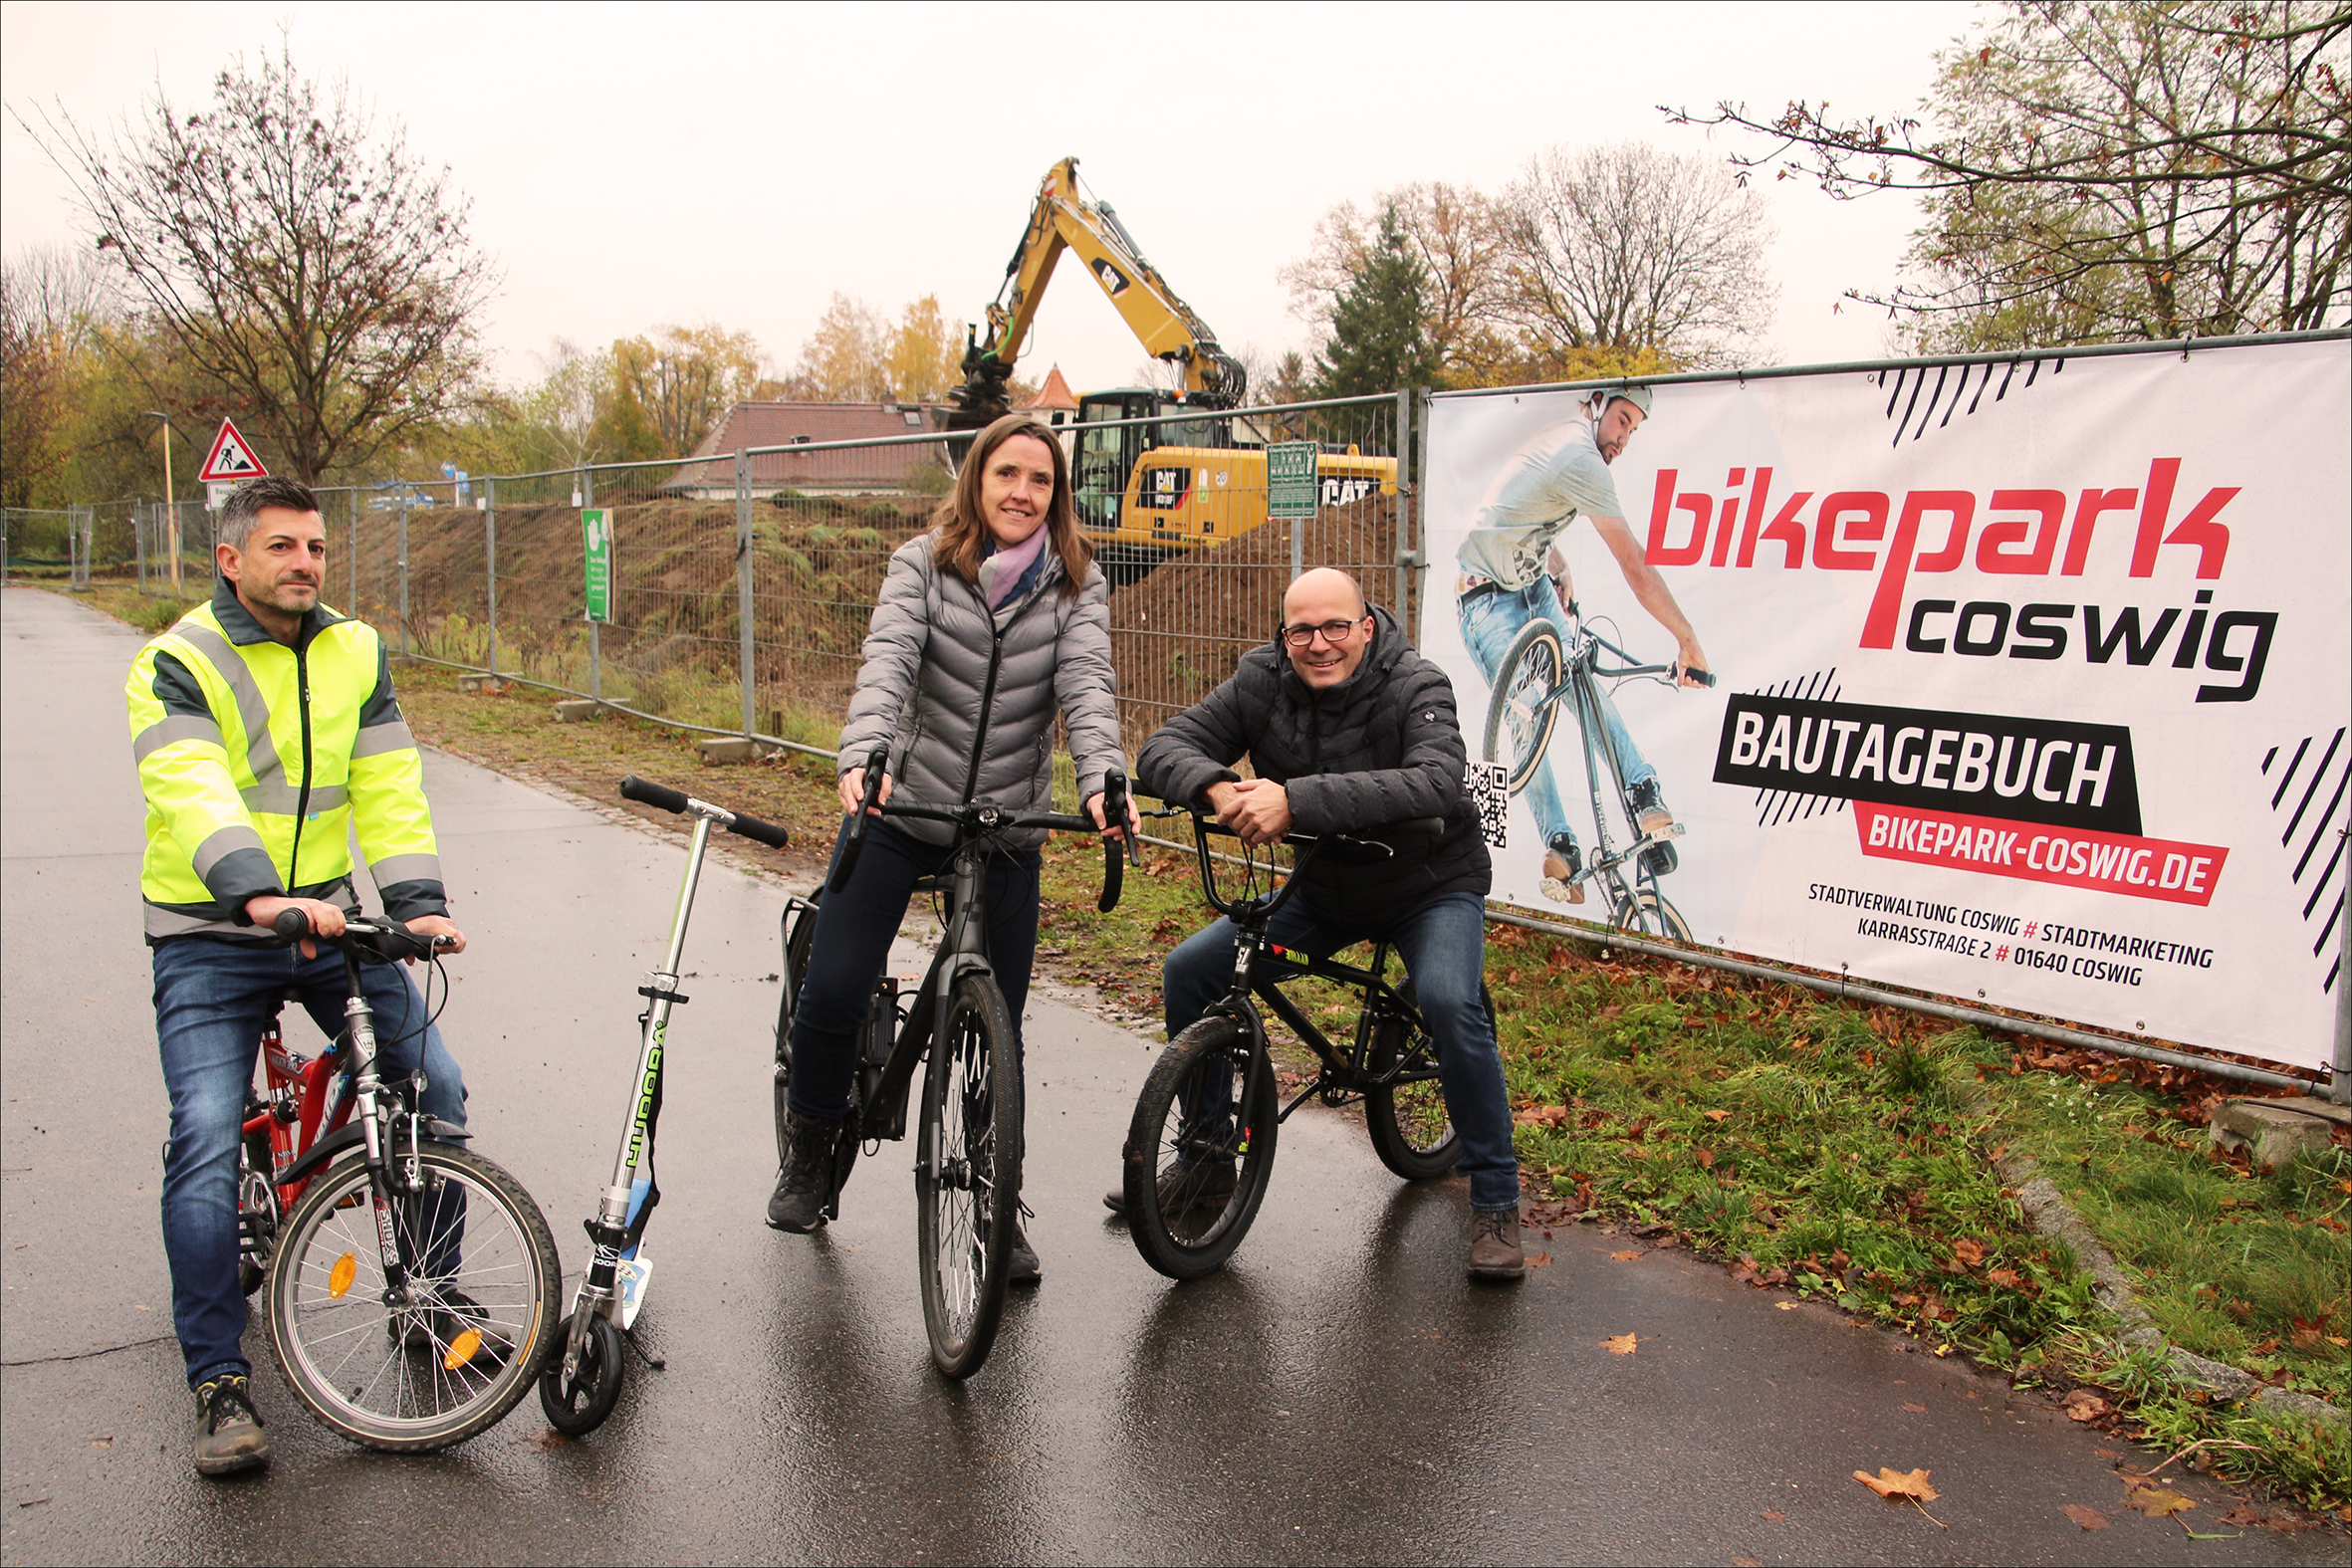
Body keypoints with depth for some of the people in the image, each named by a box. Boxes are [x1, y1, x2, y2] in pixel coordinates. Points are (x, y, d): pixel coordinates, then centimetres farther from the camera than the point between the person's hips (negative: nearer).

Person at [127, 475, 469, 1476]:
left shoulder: (357, 654, 4)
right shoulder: (177, 663, -10)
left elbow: (388, 785, -2)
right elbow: (190, 790, -28)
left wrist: (416, 900, -17)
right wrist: (257, 895, -45)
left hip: (330, 919, 4)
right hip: (209, 936, -4)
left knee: (434, 1086, -3)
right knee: (207, 1142, -13)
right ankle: (219, 1382, 1)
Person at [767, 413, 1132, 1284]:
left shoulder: (1077, 585, -1)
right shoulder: (923, 564, -3)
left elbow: (1087, 686, -16)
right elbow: (887, 662, -19)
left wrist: (1101, 782, -35)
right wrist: (861, 757, -38)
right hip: (899, 809, -1)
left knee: (998, 1025, 5)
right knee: (832, 991, -7)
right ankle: (809, 1146, 22)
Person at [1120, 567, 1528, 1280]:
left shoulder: (1416, 686, -24)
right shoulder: (1262, 679, -11)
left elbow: (1436, 784, -42)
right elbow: (1164, 748, -15)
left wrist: (1296, 799, -51)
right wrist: (1217, 786, -40)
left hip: (1431, 886, -5)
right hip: (1320, 892, 5)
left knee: (1449, 1003, -32)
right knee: (1188, 971, -4)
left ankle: (1496, 1202, -13)